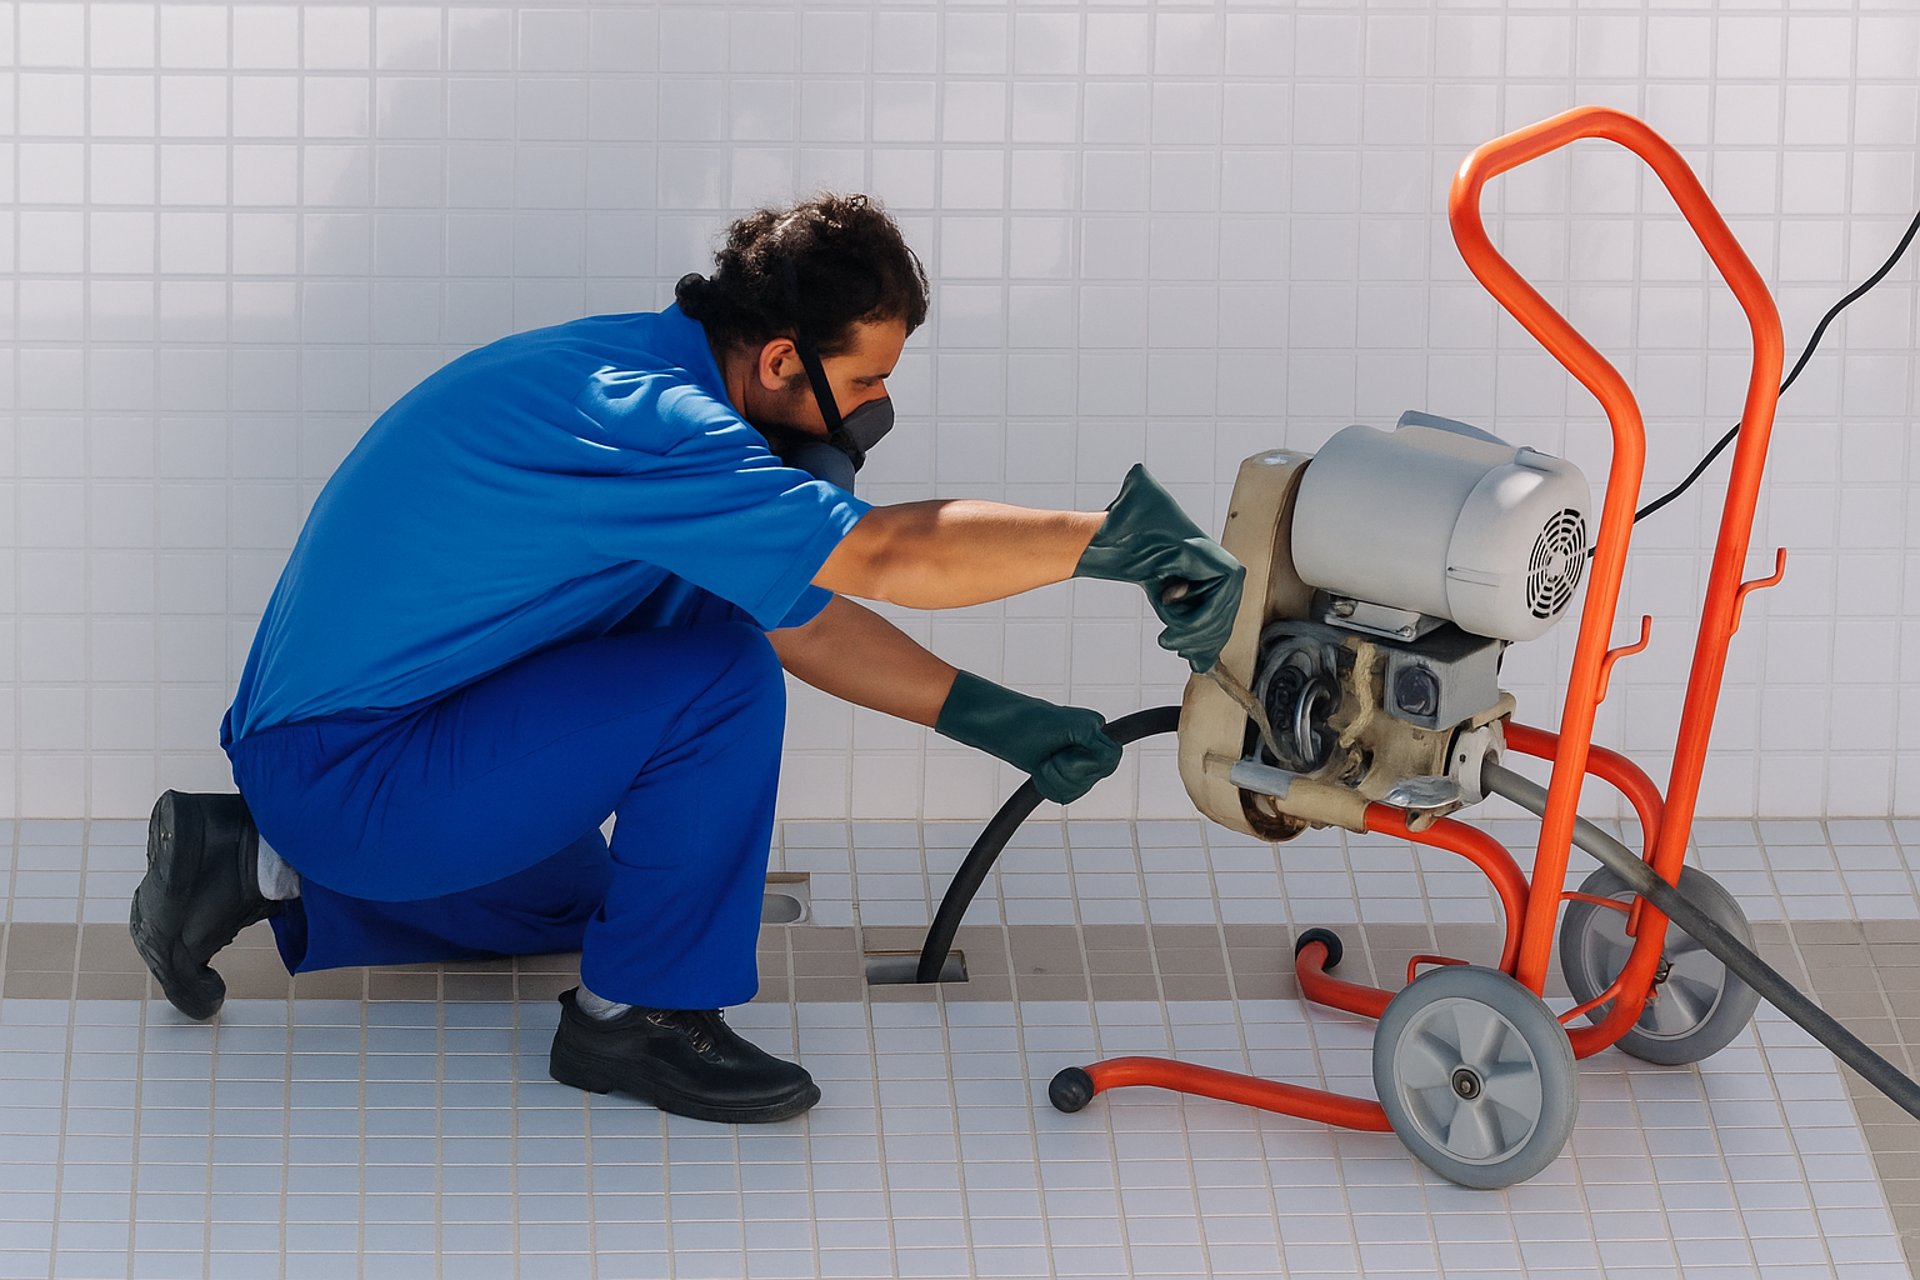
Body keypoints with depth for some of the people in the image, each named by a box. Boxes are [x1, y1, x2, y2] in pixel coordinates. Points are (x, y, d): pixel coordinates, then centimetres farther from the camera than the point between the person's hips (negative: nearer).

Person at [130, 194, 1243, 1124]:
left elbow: (806, 618, 10)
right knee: (719, 679, -21)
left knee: (572, 901, 35)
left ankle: (265, 866, 22)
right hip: (353, 777, -10)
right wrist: (1117, 538, -27)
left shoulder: (655, 376, 5)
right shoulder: (645, 421, -26)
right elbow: (886, 556, -33)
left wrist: (1001, 721, 3)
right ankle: (635, 1018, -7)